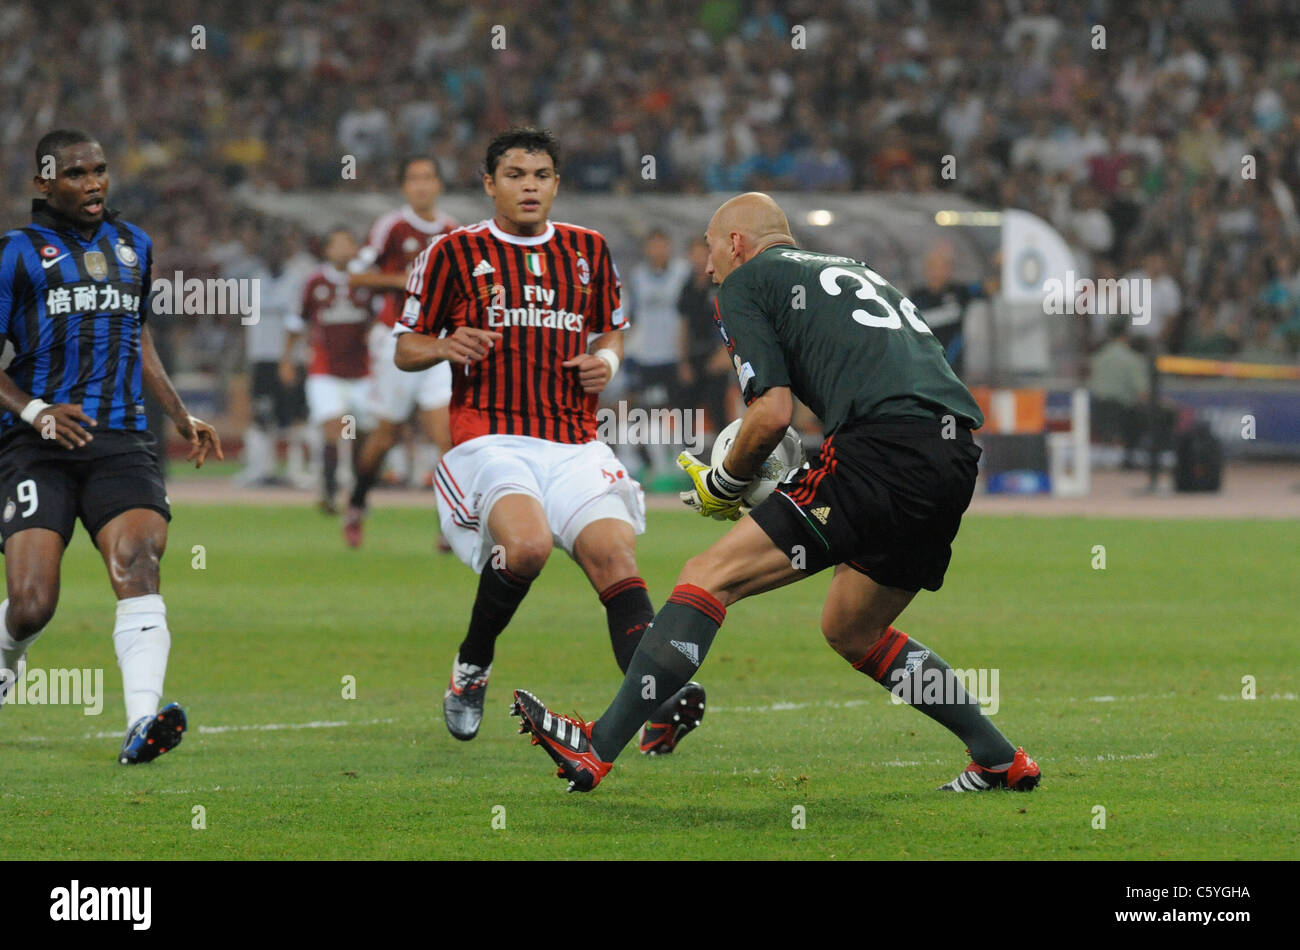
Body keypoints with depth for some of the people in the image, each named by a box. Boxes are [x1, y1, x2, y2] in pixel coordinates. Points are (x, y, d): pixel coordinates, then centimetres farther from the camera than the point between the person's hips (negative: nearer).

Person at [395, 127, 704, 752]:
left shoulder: (588, 250, 16)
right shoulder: (454, 252, 6)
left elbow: (611, 330, 29)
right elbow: (406, 349, 10)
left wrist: (606, 359, 6)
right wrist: (447, 346, -12)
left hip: (575, 443, 3)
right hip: (491, 438, -3)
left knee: (614, 556, -21)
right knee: (527, 543, -31)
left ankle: (657, 711, -34)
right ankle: (471, 668, -5)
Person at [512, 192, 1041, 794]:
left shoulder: (745, 283, 9)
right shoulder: (855, 271, 32)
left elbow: (773, 411, -2)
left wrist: (723, 484, 15)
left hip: (886, 448, -8)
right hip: (957, 459, 8)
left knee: (711, 578, -6)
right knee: (851, 630, 26)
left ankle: (599, 746, -13)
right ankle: (1000, 760, 25)